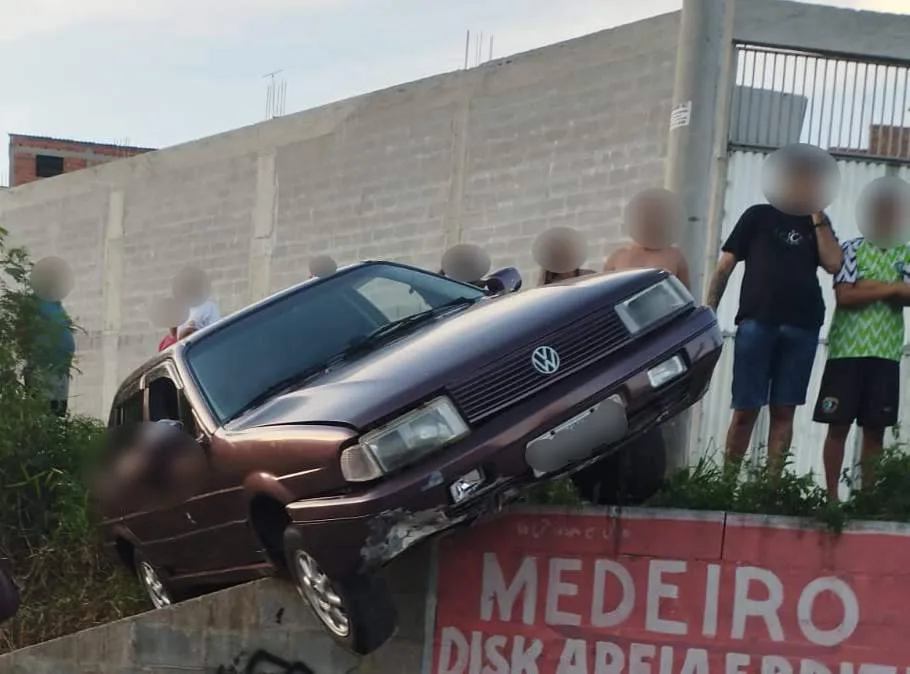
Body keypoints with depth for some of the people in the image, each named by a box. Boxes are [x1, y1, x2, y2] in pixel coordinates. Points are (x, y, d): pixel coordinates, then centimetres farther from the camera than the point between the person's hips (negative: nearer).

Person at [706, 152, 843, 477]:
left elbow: (833, 264, 1)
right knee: (745, 410, -5)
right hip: (757, 322, -3)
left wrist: (817, 216, 3)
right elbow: (725, 266, 6)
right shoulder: (758, 216, 9)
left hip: (802, 328, 3)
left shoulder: (817, 225, 18)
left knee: (784, 411, 3)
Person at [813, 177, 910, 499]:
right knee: (839, 425, -1)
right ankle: (831, 495, 5)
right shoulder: (853, 249, 0)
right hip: (847, 351, -3)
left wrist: (872, 286, -12)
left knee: (875, 429, 5)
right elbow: (844, 296, -11)